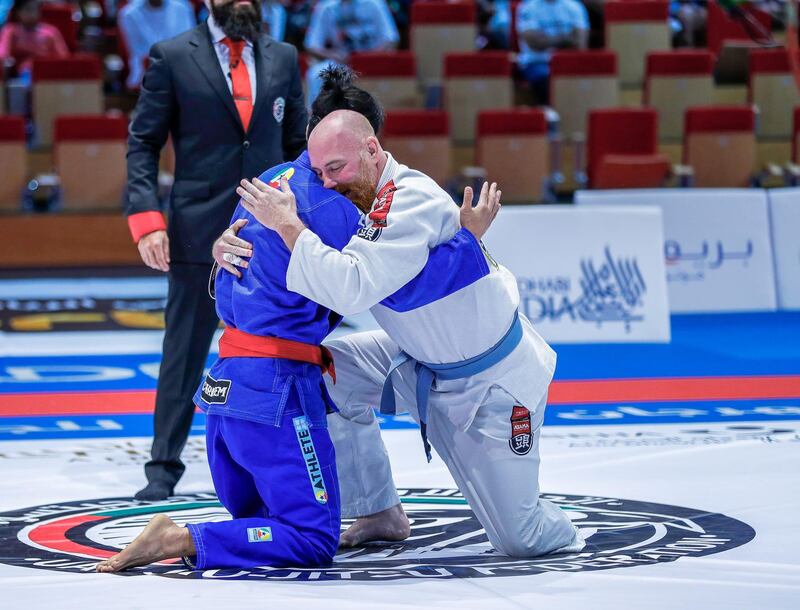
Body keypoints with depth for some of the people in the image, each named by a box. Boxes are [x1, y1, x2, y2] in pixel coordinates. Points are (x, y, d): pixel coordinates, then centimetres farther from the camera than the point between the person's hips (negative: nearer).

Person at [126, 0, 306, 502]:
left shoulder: (283, 58, 10)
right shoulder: (172, 57, 0)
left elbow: (299, 144, 15)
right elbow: (143, 143, 0)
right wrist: (146, 217, -10)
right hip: (199, 232, -3)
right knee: (184, 354, 2)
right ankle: (165, 466, 11)